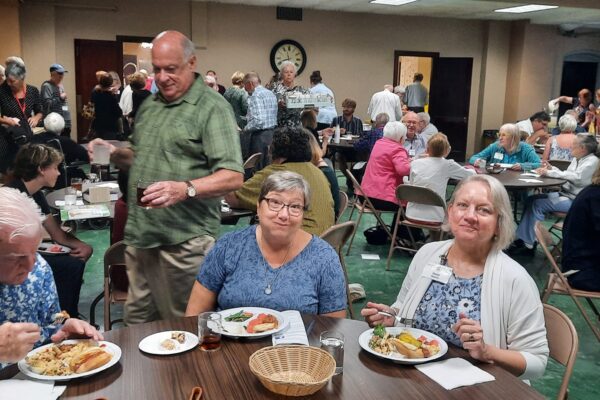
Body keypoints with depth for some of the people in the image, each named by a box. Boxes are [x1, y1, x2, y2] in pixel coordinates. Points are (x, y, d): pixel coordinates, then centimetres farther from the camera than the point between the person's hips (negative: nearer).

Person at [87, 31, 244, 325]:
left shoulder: (212, 107, -9)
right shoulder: (149, 105, 14)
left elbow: (233, 177, -16)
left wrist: (185, 189, -31)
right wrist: (115, 155, 6)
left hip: (184, 240, -6)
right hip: (140, 235, 7)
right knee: (137, 322, 16)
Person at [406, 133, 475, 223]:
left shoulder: (414, 163, 0)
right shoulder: (448, 165, -6)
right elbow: (471, 175, 8)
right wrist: (471, 170, 33)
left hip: (412, 215, 2)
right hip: (433, 218, -2)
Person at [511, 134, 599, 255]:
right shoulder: (577, 159, 14)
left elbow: (577, 177, -25)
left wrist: (549, 173, -21)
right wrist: (551, 168, 1)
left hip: (574, 201, -9)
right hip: (564, 193, 9)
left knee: (537, 205, -20)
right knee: (530, 199, -3)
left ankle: (529, 244, -11)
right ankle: (521, 238, -3)